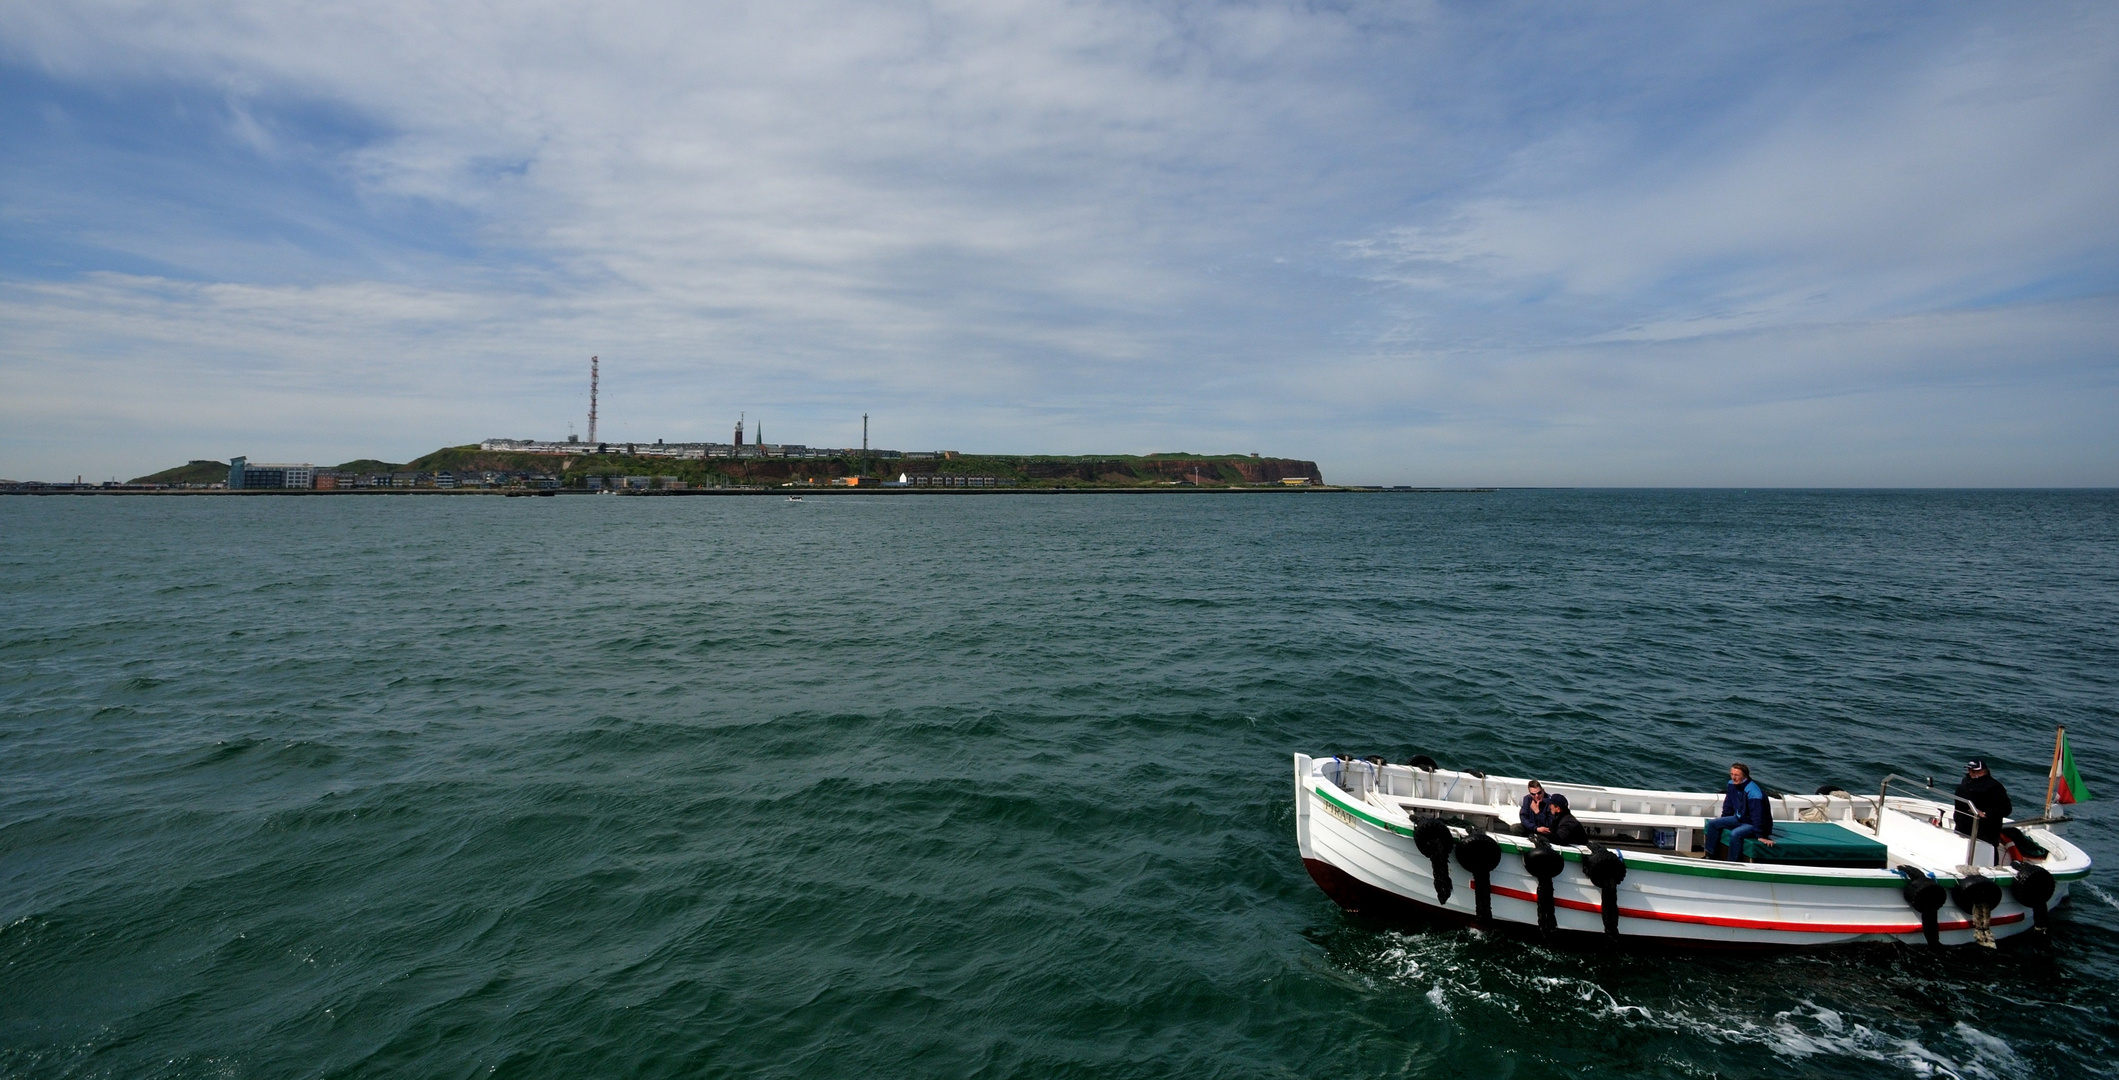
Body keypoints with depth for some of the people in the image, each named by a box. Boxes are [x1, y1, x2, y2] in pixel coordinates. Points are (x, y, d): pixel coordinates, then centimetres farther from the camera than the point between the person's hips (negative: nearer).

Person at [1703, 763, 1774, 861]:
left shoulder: (1753, 792, -29)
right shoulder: (1732, 785, -3)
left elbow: (1757, 815, -30)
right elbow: (1728, 804, 13)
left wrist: (1760, 836, -30)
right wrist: (1723, 820, 20)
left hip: (1752, 824, -9)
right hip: (1739, 818, 9)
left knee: (1735, 834, -34)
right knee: (1713, 824, 0)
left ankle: (1733, 863, -23)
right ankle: (1711, 855, 6)